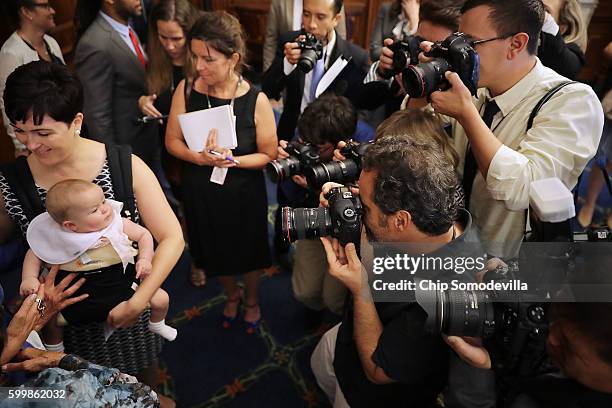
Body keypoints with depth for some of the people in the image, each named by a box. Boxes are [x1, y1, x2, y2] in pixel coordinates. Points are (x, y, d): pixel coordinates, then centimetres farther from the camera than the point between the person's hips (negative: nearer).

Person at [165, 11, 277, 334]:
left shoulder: (256, 100, -20)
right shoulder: (186, 90, -13)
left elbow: (268, 154, -13)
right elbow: (172, 141, -6)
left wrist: (231, 160, -28)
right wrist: (198, 157, -25)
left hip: (243, 194, -2)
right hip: (200, 193, 3)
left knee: (248, 250, 21)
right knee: (215, 250, 23)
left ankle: (252, 299, 54)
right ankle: (232, 294, 57)